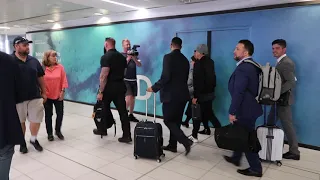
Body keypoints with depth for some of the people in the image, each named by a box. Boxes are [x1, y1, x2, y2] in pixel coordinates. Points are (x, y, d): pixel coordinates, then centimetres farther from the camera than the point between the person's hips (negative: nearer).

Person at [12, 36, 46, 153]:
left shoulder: (33, 61, 5)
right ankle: (22, 142, 30)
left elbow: (40, 78, 10)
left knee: (36, 120, 6)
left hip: (35, 97, 3)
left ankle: (33, 139, 30)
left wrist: (43, 93, 10)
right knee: (20, 122, 12)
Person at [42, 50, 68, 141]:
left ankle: (58, 131, 27)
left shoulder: (60, 67, -3)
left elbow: (64, 80, -2)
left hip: (58, 95, 2)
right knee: (48, 115, 10)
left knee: (60, 114, 7)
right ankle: (50, 133, 24)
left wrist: (63, 91, -6)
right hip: (47, 96, -1)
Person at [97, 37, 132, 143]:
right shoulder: (122, 56, 10)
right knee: (122, 111, 4)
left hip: (109, 87, -5)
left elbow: (104, 76, -19)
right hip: (120, 86, 6)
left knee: (104, 109, 15)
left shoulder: (106, 57, -12)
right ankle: (127, 135, 4)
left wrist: (100, 92, -17)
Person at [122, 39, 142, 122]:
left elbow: (139, 65, -1)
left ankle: (131, 115, 22)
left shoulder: (134, 54, 10)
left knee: (133, 98, 9)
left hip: (133, 80, 5)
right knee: (128, 97, -17)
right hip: (125, 80, -5)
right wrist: (128, 59, -21)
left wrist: (134, 58, -17)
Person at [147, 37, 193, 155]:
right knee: (175, 121, 14)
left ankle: (185, 141, -8)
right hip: (182, 94, 8)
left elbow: (165, 77, -21)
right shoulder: (185, 59, 11)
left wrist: (154, 88, -10)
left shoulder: (168, 57, -11)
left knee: (168, 121, 3)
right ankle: (172, 145, 22)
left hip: (171, 94, -7)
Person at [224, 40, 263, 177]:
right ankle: (236, 158, 38)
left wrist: (232, 112, -19)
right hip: (248, 107, 10)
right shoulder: (252, 65, 10)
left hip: (245, 109, -10)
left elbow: (238, 93, -26)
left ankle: (255, 168, 17)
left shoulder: (243, 68, -23)